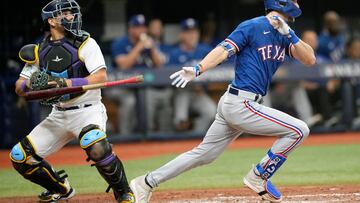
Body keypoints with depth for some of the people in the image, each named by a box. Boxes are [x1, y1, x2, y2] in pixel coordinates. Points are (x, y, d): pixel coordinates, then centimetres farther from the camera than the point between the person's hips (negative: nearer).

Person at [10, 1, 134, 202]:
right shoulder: (39, 51, 5)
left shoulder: (85, 43, -8)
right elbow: (19, 88, 4)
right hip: (58, 116, 6)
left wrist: (65, 83, -31)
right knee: (20, 157, 1)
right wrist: (31, 84, -20)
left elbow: (101, 77, -21)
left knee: (95, 146, -36)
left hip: (87, 111, -6)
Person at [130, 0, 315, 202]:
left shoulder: (285, 34, 14)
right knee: (299, 130, -8)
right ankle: (258, 177, 2)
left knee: (203, 154, 10)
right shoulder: (253, 27, -10)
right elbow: (224, 50, -19)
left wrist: (290, 36, -10)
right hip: (241, 104, -8)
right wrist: (198, 69, -34)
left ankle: (146, 183, 14)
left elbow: (310, 59, 6)